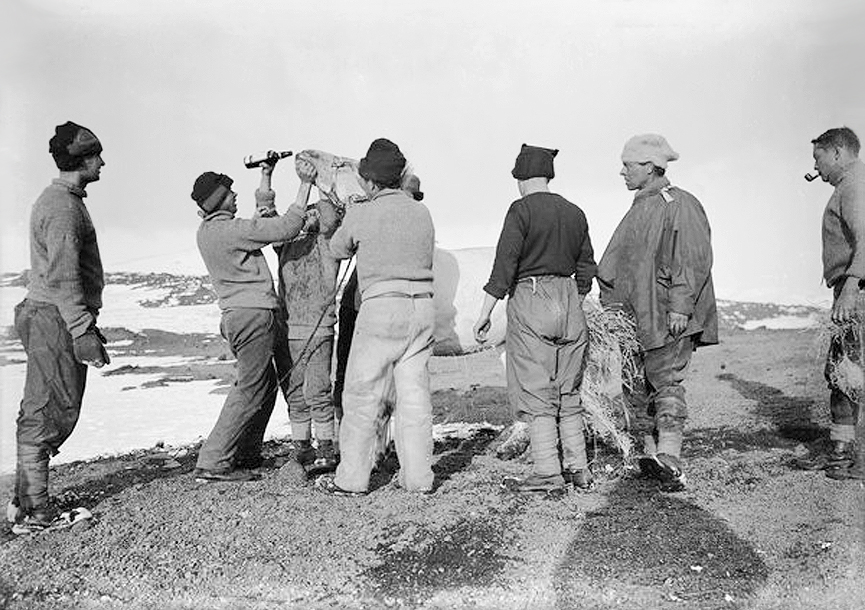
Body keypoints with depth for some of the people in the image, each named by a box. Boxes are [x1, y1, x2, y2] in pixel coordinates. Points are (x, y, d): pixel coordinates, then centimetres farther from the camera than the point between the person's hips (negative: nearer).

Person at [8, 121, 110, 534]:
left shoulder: (59, 200, 19)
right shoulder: (62, 207, -15)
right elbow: (62, 278, -22)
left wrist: (88, 325, 24)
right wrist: (83, 333, -25)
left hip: (47, 318, 11)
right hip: (54, 319, -11)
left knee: (43, 415, 13)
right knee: (49, 415, -5)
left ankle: (26, 503, 20)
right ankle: (31, 512, 2)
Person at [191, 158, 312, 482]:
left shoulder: (207, 230, 12)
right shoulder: (229, 230, -16)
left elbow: (263, 219, 25)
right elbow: (284, 229, -18)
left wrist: (266, 176, 29)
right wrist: (304, 188, -10)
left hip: (236, 315, 10)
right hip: (254, 313, -10)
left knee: (267, 383, 19)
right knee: (250, 388, -7)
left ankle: (246, 454, 24)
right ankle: (212, 462, -7)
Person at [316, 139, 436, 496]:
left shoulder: (361, 215, -5)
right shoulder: (422, 213, 9)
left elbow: (338, 250, 11)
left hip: (381, 306, -5)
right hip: (422, 307, 5)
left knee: (362, 394, 4)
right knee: (415, 393, 9)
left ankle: (352, 478, 10)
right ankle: (418, 477, 14)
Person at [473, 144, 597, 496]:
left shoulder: (522, 209, -6)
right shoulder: (575, 213, 13)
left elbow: (504, 265, -13)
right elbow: (586, 269, 17)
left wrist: (485, 313, -10)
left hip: (530, 300, -6)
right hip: (569, 302, 7)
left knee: (535, 393, -2)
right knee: (568, 392, 13)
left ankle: (547, 474, -2)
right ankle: (577, 469, 17)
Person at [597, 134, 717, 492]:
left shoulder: (680, 205, -8)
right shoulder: (640, 208, 18)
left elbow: (694, 259, -15)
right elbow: (619, 262, 24)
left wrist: (680, 306, -20)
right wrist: (611, 300, 18)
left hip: (668, 317, -8)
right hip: (636, 314, 8)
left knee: (666, 382, -11)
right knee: (640, 386, 9)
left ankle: (669, 459, -13)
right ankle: (650, 452, 16)